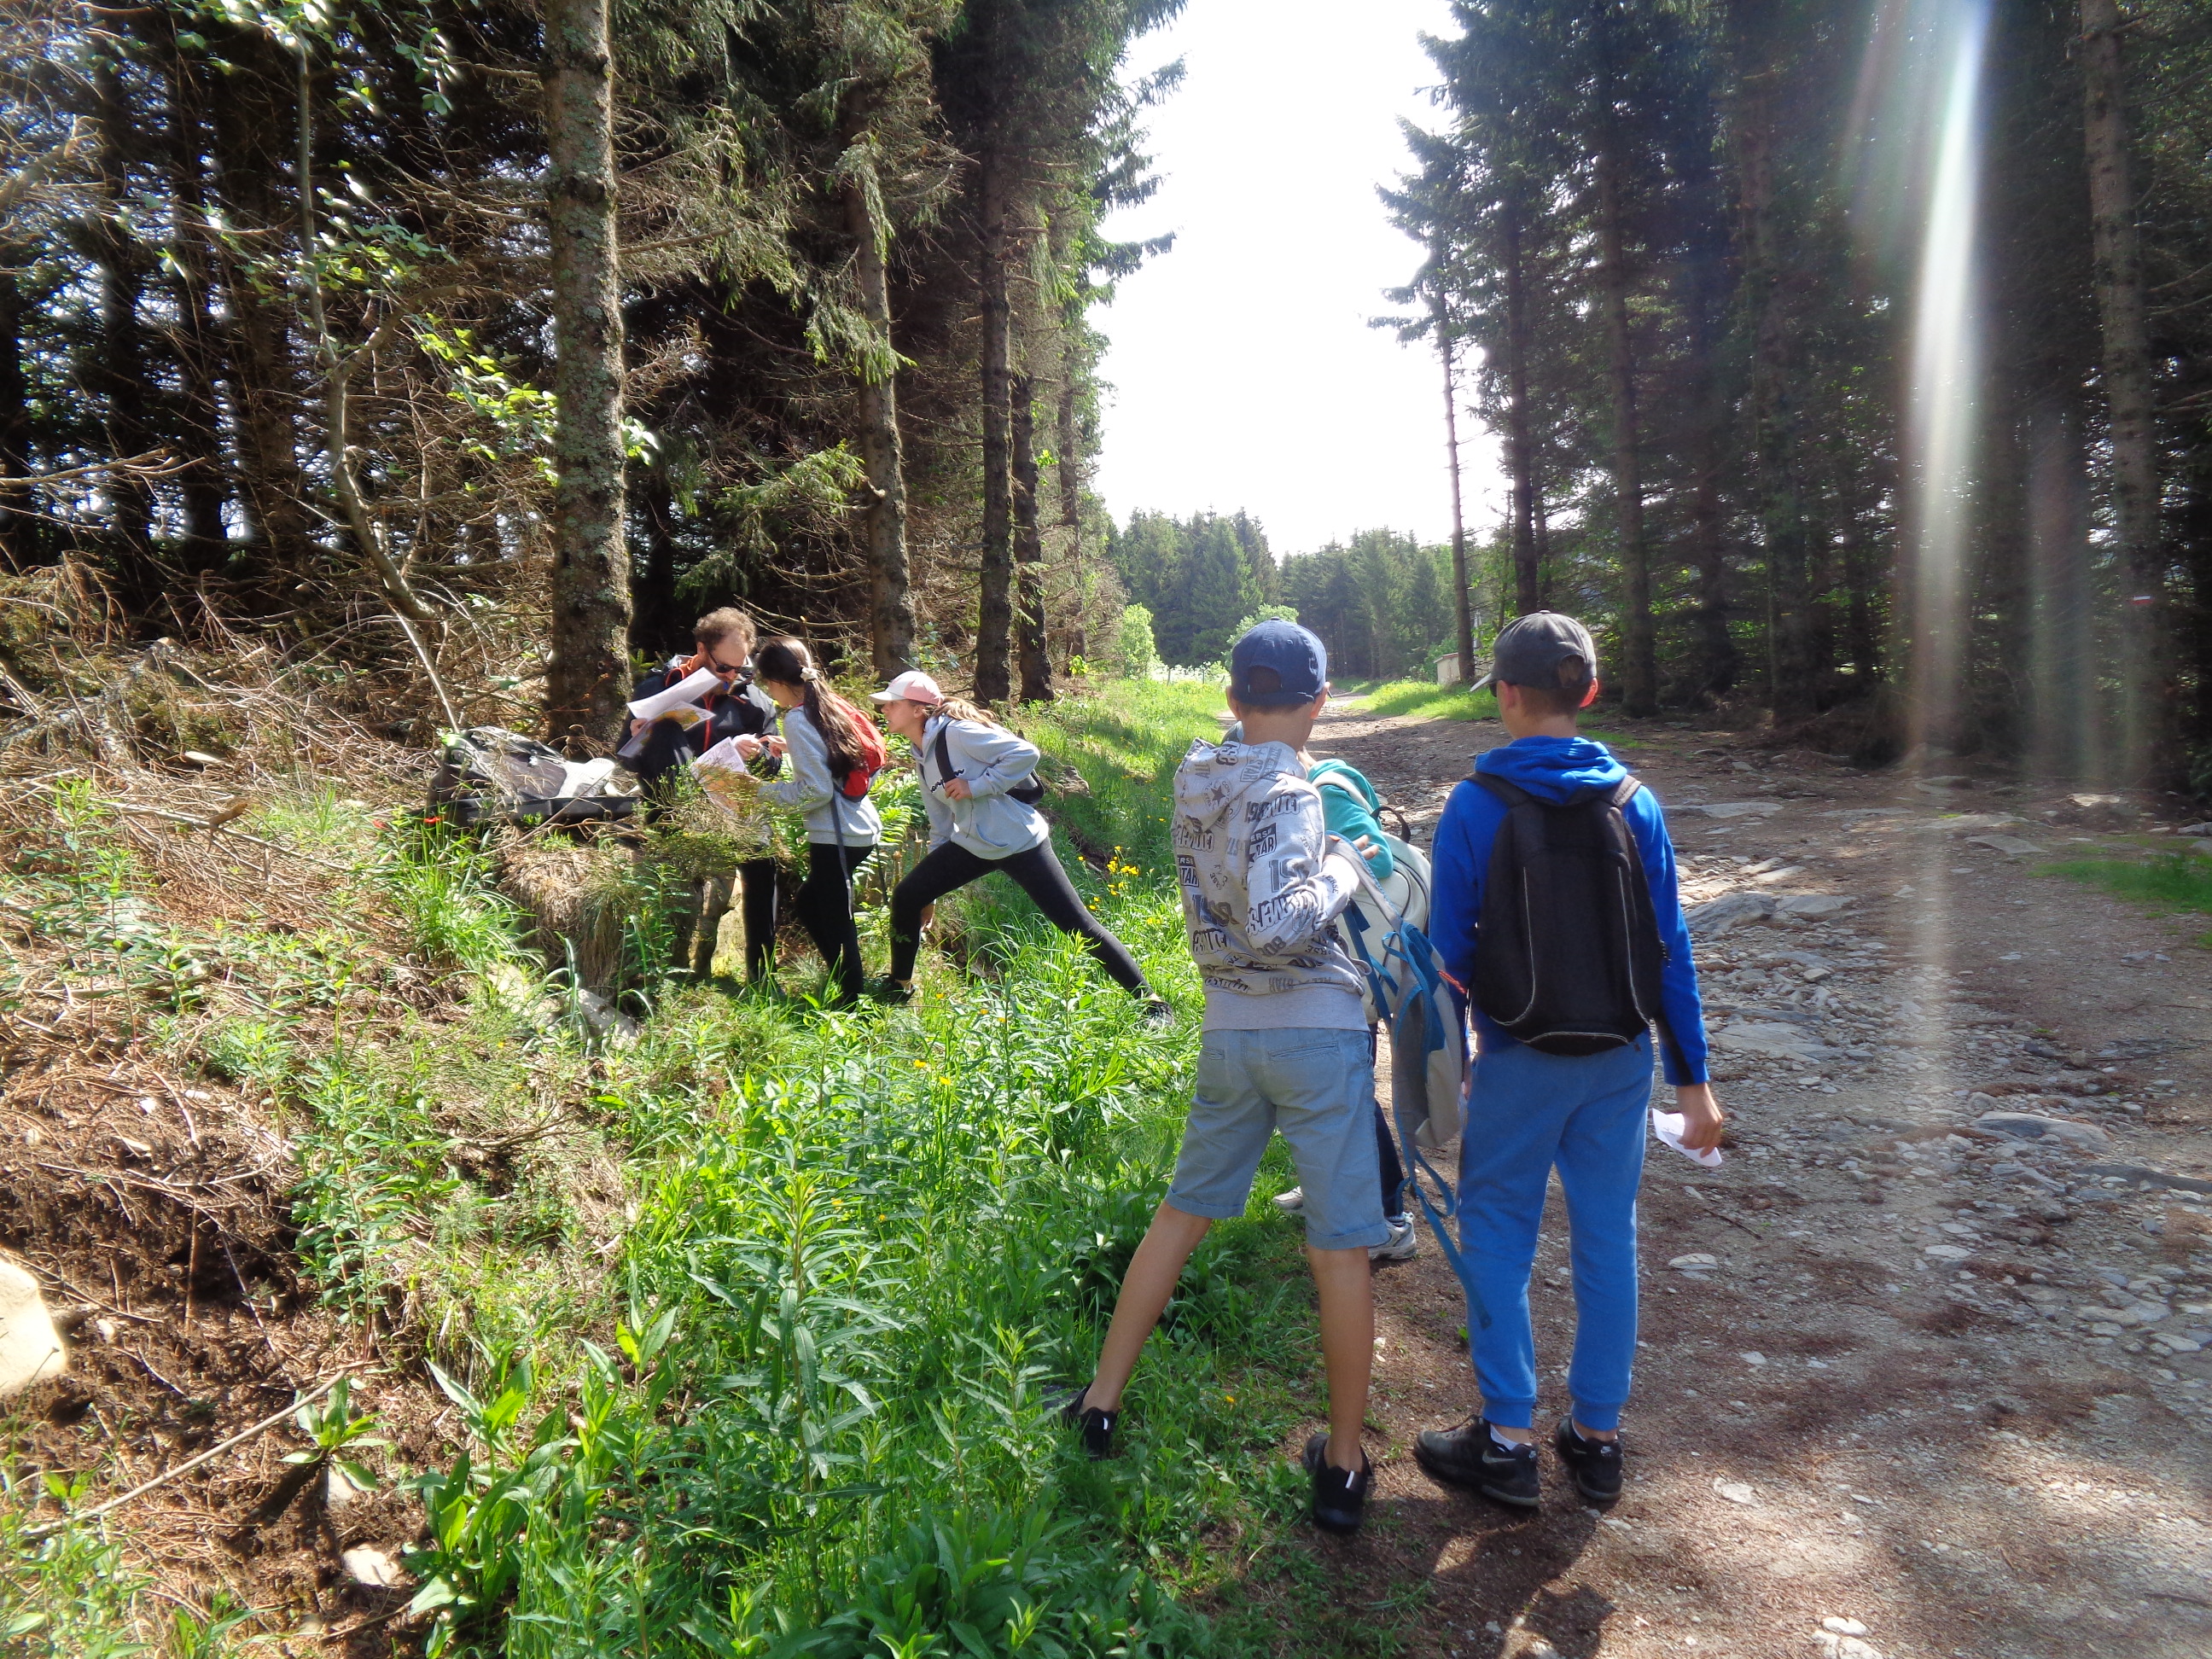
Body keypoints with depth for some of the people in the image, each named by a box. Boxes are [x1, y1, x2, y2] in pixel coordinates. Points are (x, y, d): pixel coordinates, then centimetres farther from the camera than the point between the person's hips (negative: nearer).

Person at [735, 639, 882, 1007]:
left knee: (836, 922, 2)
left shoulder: (797, 720, -15)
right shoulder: (831, 705, 10)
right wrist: (788, 751, 17)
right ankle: (844, 982, 28)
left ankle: (851, 1004, 10)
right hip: (861, 828, 9)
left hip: (837, 836, -9)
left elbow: (816, 791, -18)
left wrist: (763, 790, -9)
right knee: (806, 905, 23)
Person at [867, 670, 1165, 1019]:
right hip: (972, 844, 8)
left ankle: (1150, 1001, 1)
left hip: (1018, 842, -8)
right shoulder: (922, 755, 8)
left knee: (1076, 923, -7)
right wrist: (934, 884, 19)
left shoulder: (957, 732, -18)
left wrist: (975, 786, -24)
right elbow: (941, 823, 16)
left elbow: (1026, 752, -25)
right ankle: (898, 986, 22)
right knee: (907, 897, 1)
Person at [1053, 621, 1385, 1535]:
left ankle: (1099, 1402, 27)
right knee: (1340, 1247, 6)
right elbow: (1276, 923, -28)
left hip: (1229, 1031, 6)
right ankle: (1343, 1468, 17)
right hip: (1319, 1031, -6)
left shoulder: (1196, 780, 4)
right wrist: (1341, 871, -12)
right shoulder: (1288, 796, -16)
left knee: (1183, 1211, 19)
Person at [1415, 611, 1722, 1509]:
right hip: (1622, 1060, 4)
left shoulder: (1474, 805, -11)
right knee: (1608, 1241, 13)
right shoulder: (1634, 802, -2)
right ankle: (1596, 1436, 26)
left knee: (1497, 1241, 11)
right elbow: (1671, 950, 0)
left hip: (1520, 1061, -3)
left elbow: (1451, 950, -8)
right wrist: (1693, 1078, 6)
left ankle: (1508, 1439, 16)